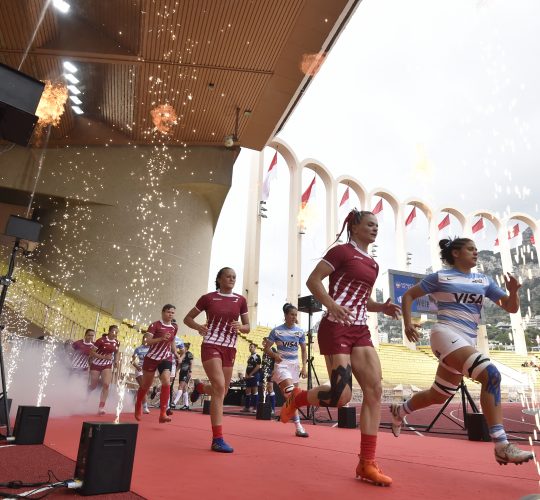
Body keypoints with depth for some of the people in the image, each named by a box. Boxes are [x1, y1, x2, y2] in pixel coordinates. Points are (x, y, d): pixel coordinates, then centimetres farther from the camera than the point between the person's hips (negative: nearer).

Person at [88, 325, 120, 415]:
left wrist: (116, 361, -2)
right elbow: (92, 353, -17)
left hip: (107, 365, 3)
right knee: (93, 386, 12)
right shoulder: (101, 340, -19)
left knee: (106, 385, -17)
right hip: (96, 364, -2)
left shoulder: (117, 343, -4)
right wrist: (104, 357, -25)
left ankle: (101, 408, -12)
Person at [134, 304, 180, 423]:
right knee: (146, 385, 11)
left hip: (166, 359, 3)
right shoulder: (155, 325, -12)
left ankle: (163, 414, -17)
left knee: (166, 382, -19)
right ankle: (138, 406, 40)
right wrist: (161, 338, -32)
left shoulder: (174, 327, 4)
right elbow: (148, 342, -18)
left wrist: (175, 353, 7)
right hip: (152, 357, -3)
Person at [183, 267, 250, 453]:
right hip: (211, 346, -4)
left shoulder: (240, 300, 5)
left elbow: (247, 327, 10)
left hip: (230, 349, 5)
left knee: (222, 391, 12)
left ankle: (199, 388, 47)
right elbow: (187, 318, 7)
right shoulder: (208, 298, -2)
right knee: (219, 387, -19)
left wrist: (240, 327, -13)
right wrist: (198, 326, -13)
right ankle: (217, 439, -12)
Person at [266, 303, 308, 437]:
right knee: (291, 393, -20)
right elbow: (266, 349, -3)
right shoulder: (276, 331, -6)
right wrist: (275, 355, -22)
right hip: (281, 364, -4)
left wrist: (304, 367, 1)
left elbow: (304, 350, 11)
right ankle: (298, 425, -15)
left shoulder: (300, 331, 4)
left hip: (295, 365, 4)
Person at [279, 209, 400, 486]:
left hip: (360, 331, 8)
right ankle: (296, 397, 18)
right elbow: (313, 281, -9)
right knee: (341, 396, -13)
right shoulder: (342, 251, -4)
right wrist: (332, 305, -24)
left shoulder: (372, 264, 19)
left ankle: (367, 464, 6)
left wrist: (382, 307, 6)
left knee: (375, 390, -3)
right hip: (336, 329, -8)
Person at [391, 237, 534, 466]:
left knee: (438, 396, 15)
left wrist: (513, 291, -10)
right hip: (446, 335, -7)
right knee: (491, 374, -26)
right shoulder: (440, 277, 1)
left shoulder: (483, 280, 15)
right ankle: (502, 446, -20)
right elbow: (408, 295, 7)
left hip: (467, 342, 7)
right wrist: (408, 323, -7)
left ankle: (400, 410, 41)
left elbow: (511, 307, 12)